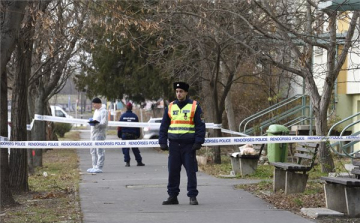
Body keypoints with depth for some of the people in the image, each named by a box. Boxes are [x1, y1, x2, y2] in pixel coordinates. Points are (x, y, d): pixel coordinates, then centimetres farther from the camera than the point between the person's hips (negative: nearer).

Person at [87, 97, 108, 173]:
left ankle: (99, 167, -10)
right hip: (94, 133, 10)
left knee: (99, 151, -9)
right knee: (93, 150, 12)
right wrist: (91, 121, 6)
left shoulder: (103, 111, -9)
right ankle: (95, 166, 18)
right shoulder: (96, 111, 21)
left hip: (100, 133, -10)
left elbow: (104, 123, -17)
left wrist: (95, 124, -30)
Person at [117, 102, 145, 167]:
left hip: (125, 135, -1)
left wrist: (119, 135, 7)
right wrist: (138, 135, 11)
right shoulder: (135, 116, 2)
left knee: (126, 149, 1)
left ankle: (127, 162, -6)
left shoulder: (122, 116, -1)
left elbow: (119, 127, 0)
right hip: (133, 135, 1)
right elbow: (138, 127, 4)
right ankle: (139, 161, 9)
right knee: (135, 149, 8)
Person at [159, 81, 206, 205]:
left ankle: (192, 196, 5)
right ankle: (172, 196, 11)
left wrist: (198, 142, -9)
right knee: (173, 172, 3)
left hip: (189, 145, -3)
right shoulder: (170, 107, 11)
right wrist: (162, 142, 5)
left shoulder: (194, 107, 2)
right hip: (174, 145, 3)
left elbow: (200, 125, -1)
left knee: (191, 172, -2)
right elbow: (164, 126, 13)